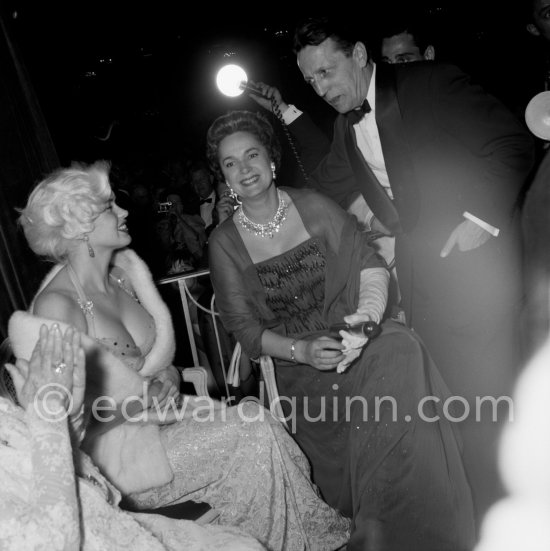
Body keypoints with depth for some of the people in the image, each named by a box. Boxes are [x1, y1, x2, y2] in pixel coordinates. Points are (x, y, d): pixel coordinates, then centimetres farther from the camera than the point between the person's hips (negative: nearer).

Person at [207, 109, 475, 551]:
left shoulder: (313, 206, 4)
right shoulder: (224, 243, 3)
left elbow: (370, 264, 2)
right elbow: (244, 327, 0)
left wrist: (366, 314, -19)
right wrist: (302, 350, -16)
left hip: (356, 335, 1)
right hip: (298, 366, -1)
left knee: (401, 358, -32)